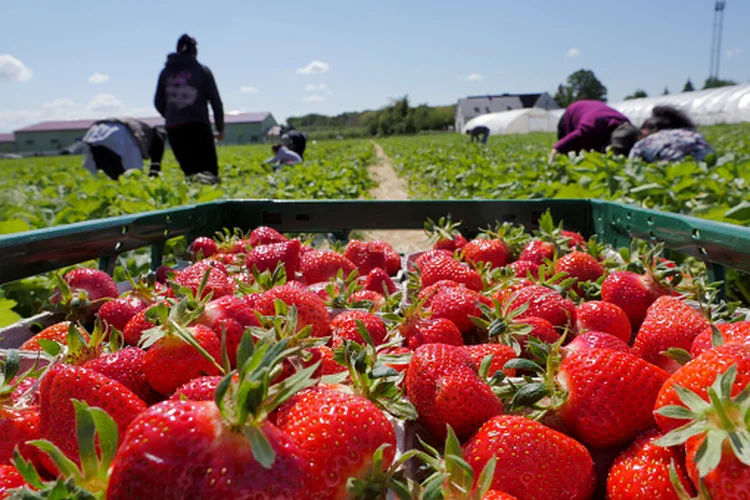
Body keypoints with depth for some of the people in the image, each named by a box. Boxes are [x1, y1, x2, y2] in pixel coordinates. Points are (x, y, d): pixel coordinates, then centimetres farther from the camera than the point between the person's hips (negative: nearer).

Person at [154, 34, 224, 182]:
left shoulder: (166, 72, 11)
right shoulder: (203, 71, 3)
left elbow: (158, 103, 13)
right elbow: (215, 101, 2)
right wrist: (220, 128, 10)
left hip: (174, 129, 3)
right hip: (198, 126, -3)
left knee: (190, 170, 12)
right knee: (210, 170, -5)